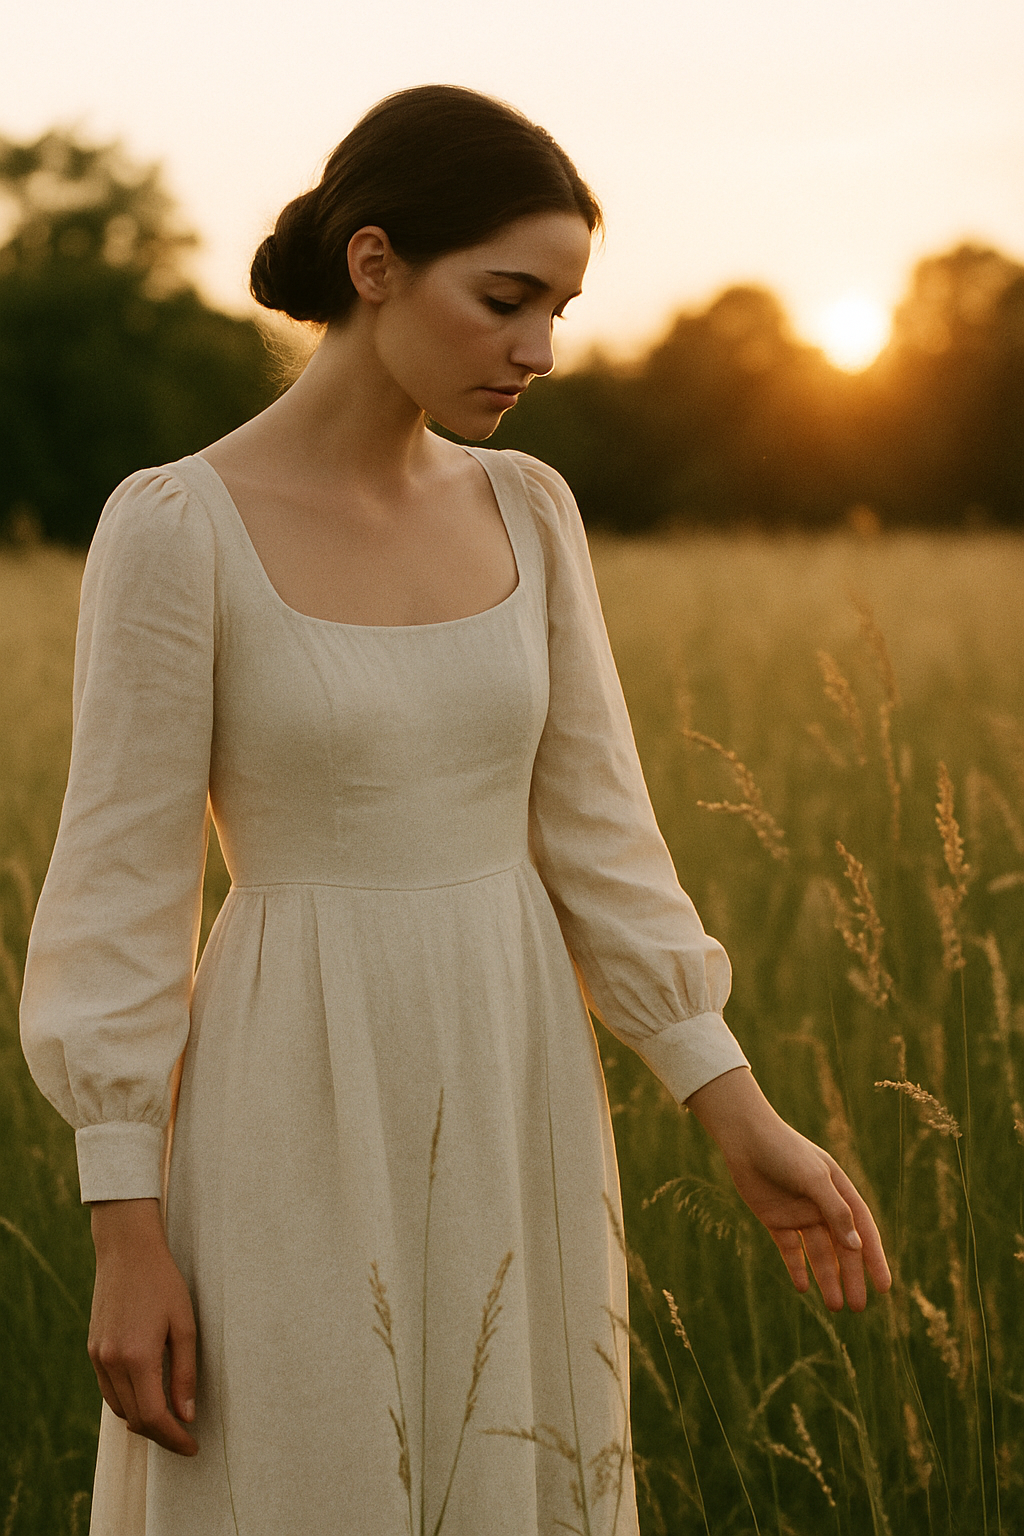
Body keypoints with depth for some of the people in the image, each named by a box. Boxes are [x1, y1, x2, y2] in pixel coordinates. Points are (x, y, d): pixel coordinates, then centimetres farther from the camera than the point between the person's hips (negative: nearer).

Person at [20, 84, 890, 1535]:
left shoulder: (528, 513, 5)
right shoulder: (173, 528, -11)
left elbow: (592, 829, 6)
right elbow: (122, 884, -10)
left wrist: (746, 1121, 1)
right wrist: (129, 1238, -11)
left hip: (514, 1116, 5)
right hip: (303, 1128, -5)